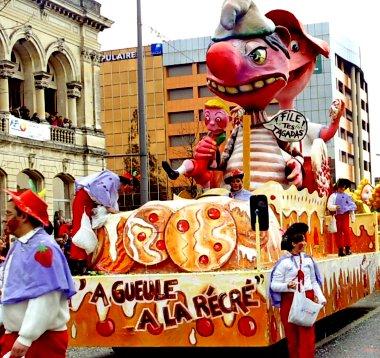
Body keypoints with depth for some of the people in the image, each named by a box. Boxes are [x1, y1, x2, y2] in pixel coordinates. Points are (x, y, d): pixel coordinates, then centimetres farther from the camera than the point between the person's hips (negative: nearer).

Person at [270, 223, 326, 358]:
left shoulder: (308, 260, 7)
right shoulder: (284, 262, -6)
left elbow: (314, 282, 14)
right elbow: (274, 285, -8)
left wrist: (321, 298, 5)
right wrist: (287, 286, -25)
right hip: (290, 300, -3)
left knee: (307, 334, -1)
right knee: (292, 334, 5)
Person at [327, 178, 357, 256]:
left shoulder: (347, 196, 13)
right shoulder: (333, 196, 2)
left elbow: (352, 207, 16)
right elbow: (329, 206, -4)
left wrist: (353, 217, 13)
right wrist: (335, 207, -24)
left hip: (345, 216, 2)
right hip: (337, 216, -2)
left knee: (346, 231, -7)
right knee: (338, 232, 0)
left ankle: (348, 248, -2)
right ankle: (340, 249, 7)